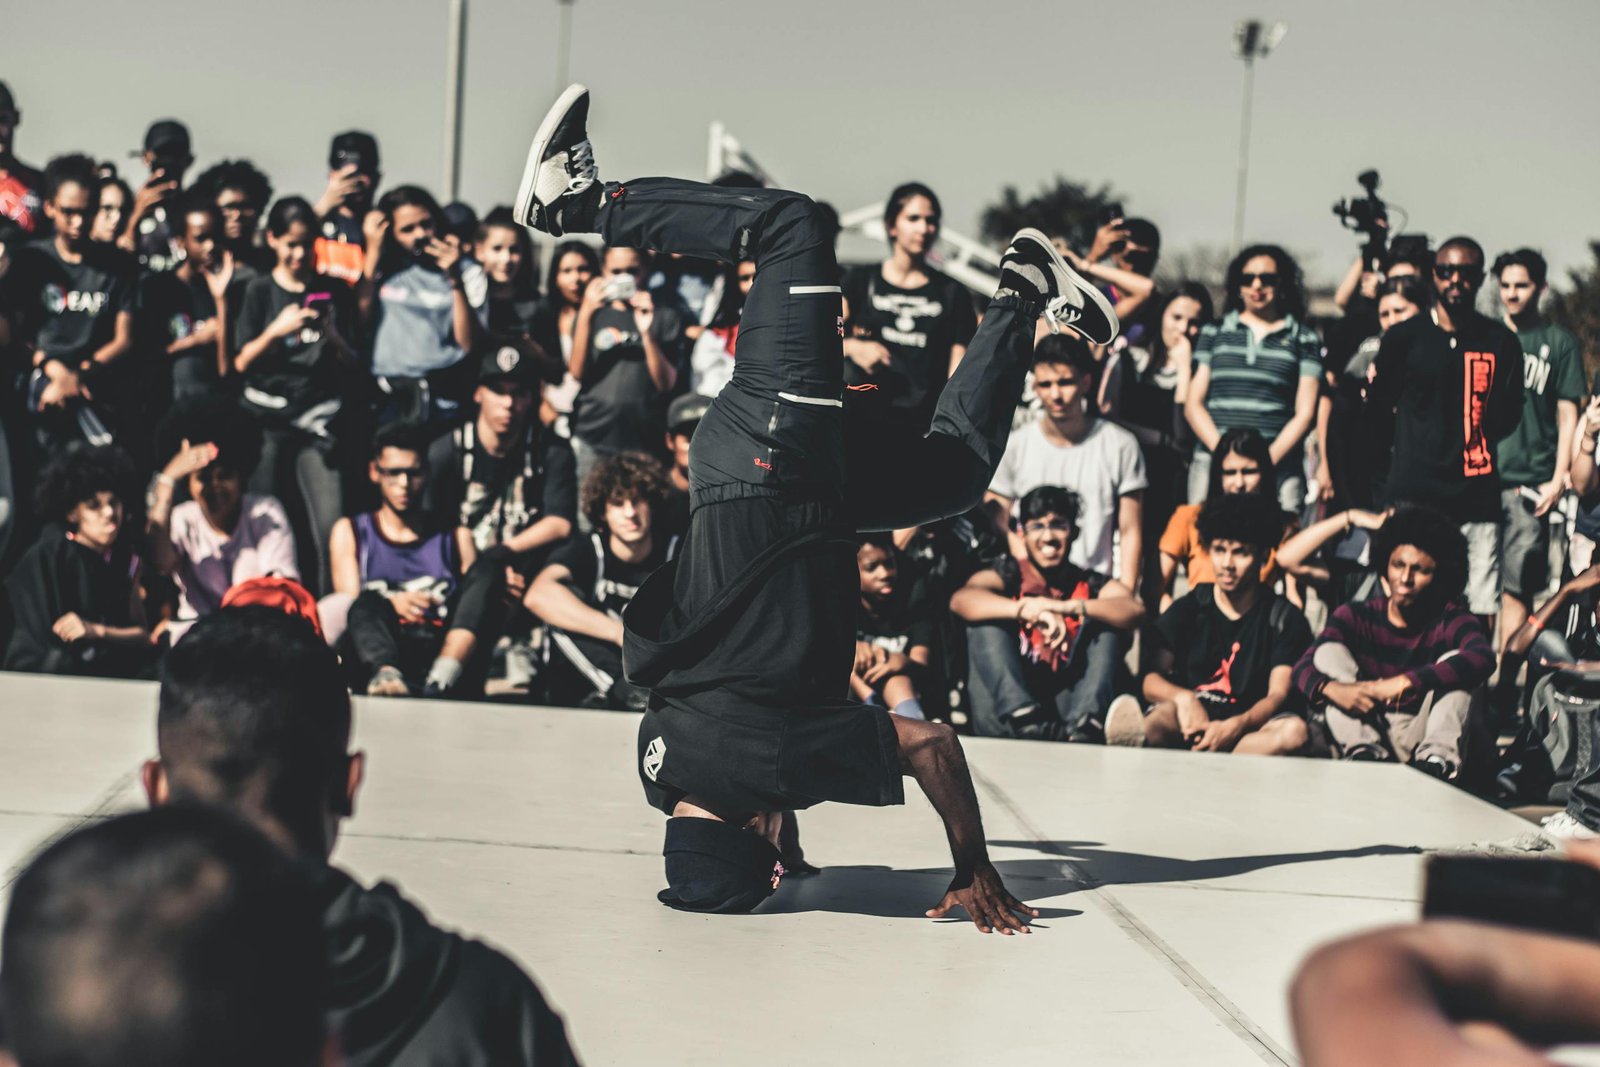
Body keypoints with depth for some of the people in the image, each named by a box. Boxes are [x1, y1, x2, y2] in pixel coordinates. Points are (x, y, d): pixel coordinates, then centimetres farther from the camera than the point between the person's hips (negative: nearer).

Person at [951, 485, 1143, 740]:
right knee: (986, 620, -13)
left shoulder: (1088, 584, 9)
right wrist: (1027, 610, -33)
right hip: (1004, 720, -1)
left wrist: (1066, 608, -28)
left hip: (1066, 709, 1)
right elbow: (960, 599, -16)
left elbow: (1134, 611, -13)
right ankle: (1024, 720, -36)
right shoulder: (1009, 574, 6)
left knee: (1107, 624, -8)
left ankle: (1084, 726, -34)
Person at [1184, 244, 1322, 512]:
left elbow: (1304, 413, 6)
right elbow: (1193, 404, 11)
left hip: (1278, 463, -1)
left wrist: (1267, 459, -8)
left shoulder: (1303, 338, 12)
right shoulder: (1214, 332, 17)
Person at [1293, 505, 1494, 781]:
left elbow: (1483, 658, -28)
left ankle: (1436, 762, -38)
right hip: (1367, 733, 2)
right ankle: (1363, 754, -31)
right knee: (1329, 651, -9)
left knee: (1454, 662, -18)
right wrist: (1331, 689, -33)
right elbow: (1303, 668, -8)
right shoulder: (1355, 617, 5)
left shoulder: (1451, 623, -3)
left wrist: (1404, 683, -38)